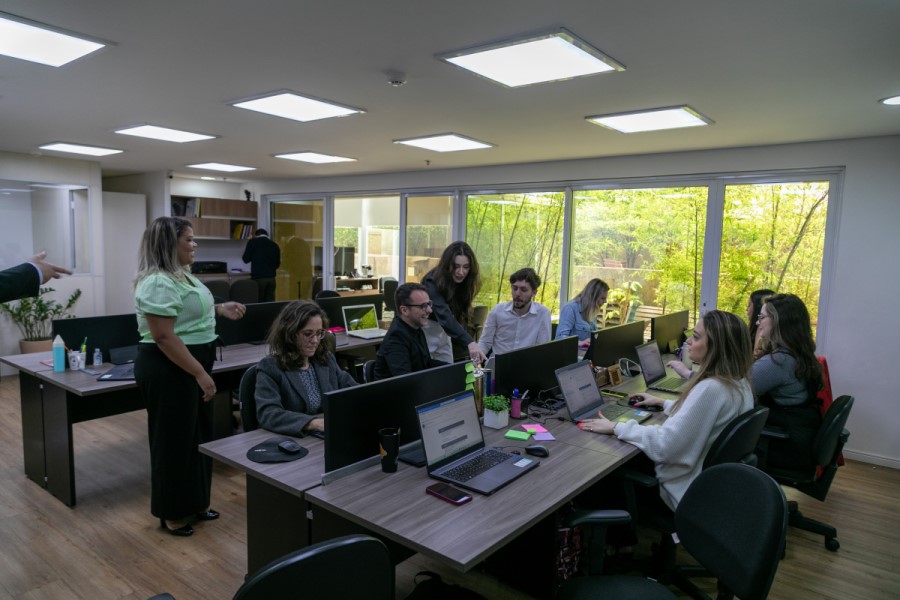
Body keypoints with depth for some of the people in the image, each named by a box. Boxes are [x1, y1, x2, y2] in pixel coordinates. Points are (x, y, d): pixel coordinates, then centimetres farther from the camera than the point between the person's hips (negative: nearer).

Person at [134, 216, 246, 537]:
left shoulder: (180, 274, 11)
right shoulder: (158, 283, -21)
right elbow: (164, 337, -25)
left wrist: (219, 309, 8)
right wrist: (200, 373, -24)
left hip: (188, 365, 10)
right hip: (168, 369, -10)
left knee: (195, 436, 18)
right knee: (174, 440, 3)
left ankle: (193, 504, 33)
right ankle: (172, 514, 20)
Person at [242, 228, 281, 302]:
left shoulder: (253, 242, 0)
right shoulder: (274, 245, 10)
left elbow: (246, 259, 1)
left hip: (258, 278, -3)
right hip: (271, 278, 3)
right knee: (270, 303, 5)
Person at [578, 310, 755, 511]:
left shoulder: (711, 389, -31)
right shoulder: (739, 383, -1)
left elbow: (664, 445, -31)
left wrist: (615, 428, -22)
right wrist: (662, 403, 19)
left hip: (686, 492, -9)